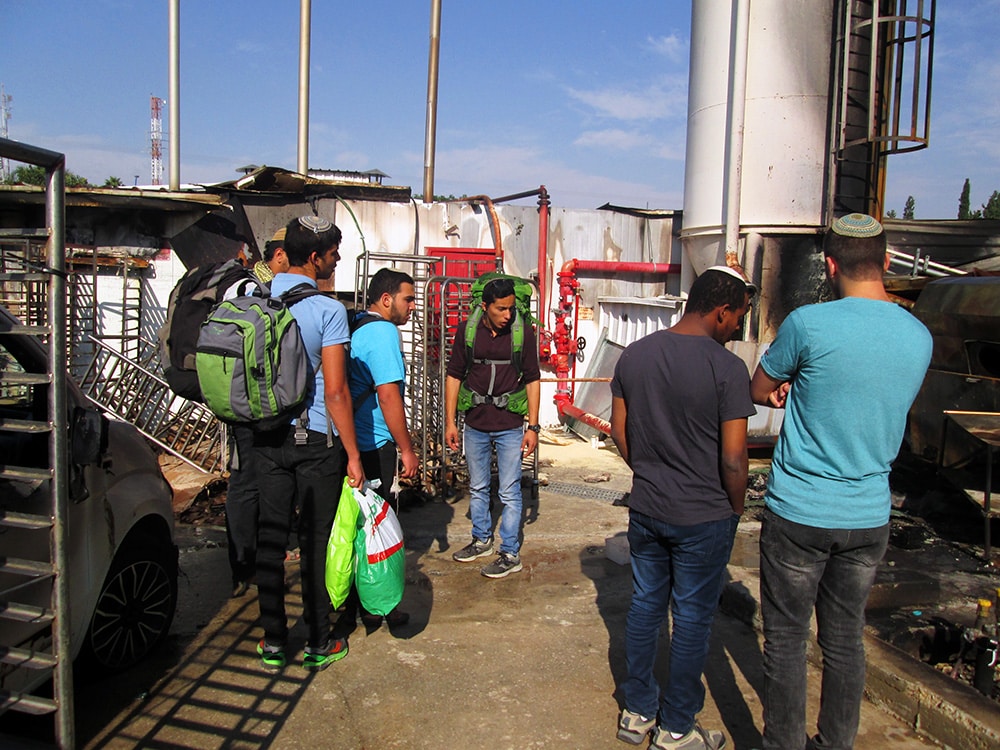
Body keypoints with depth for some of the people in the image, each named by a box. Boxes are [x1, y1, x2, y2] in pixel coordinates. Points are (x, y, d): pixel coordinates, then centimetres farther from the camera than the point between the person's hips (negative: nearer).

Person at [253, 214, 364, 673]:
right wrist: (353, 454, -10)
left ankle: (273, 641, 23)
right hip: (315, 440, -4)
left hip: (267, 437, 5)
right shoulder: (328, 310, -14)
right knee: (315, 541, 7)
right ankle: (318, 644, 19)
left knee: (271, 537, 12)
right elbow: (335, 391, -16)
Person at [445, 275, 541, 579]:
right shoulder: (467, 330, -3)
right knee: (477, 487, 17)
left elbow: (532, 379, -2)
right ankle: (482, 539, 36)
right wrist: (450, 421, 1)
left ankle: (510, 554, 15)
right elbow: (454, 375, 3)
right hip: (475, 424, 3)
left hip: (510, 425, -3)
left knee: (509, 493, 3)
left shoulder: (523, 332, -7)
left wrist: (533, 426, -5)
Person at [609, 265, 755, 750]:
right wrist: (735, 510, -1)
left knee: (644, 606, 18)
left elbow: (618, 431, 6)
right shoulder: (726, 368, -18)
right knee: (692, 620, 10)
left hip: (645, 509, 5)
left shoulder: (634, 355, -1)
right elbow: (733, 460, -17)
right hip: (704, 518, -5)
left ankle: (637, 711, 32)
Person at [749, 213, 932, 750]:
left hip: (799, 513, -5)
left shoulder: (809, 324, -17)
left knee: (786, 640, 10)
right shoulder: (919, 337, 1)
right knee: (846, 640, 18)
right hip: (869, 518, 5)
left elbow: (759, 392, -3)